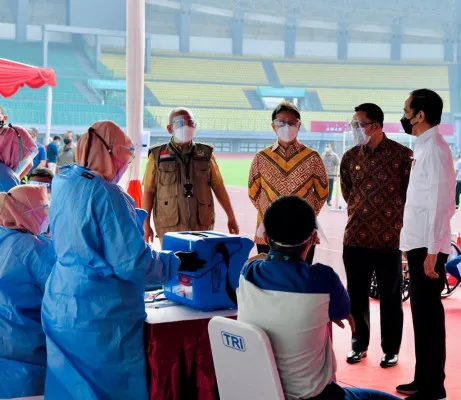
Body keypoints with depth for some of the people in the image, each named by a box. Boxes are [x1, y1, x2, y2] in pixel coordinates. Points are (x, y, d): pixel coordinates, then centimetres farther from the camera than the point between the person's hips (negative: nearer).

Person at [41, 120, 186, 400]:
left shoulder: (62, 185, 6)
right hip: (101, 316, -8)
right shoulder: (106, 195, -18)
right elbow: (131, 263, -18)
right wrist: (178, 263, -5)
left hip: (61, 309, 8)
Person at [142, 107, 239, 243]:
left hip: (202, 225, 2)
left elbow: (219, 187, 11)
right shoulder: (158, 156, 3)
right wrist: (146, 224, 0)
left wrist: (231, 217, 10)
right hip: (170, 226, -2)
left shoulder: (205, 154, 9)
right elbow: (149, 191, 4)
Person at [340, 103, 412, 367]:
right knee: (357, 296, 11)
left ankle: (391, 350, 20)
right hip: (355, 237, 4)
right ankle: (359, 345, 26)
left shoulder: (402, 155, -8)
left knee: (391, 298, 7)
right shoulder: (350, 157, 4)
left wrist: (393, 217, 7)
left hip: (389, 239, -3)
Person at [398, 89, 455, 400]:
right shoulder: (425, 147, 14)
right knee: (423, 314, 14)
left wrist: (432, 251, -21)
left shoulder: (434, 148, -14)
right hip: (419, 244, 9)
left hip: (427, 246, -9)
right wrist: (425, 248, 16)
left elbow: (440, 202, -19)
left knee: (428, 316, -4)